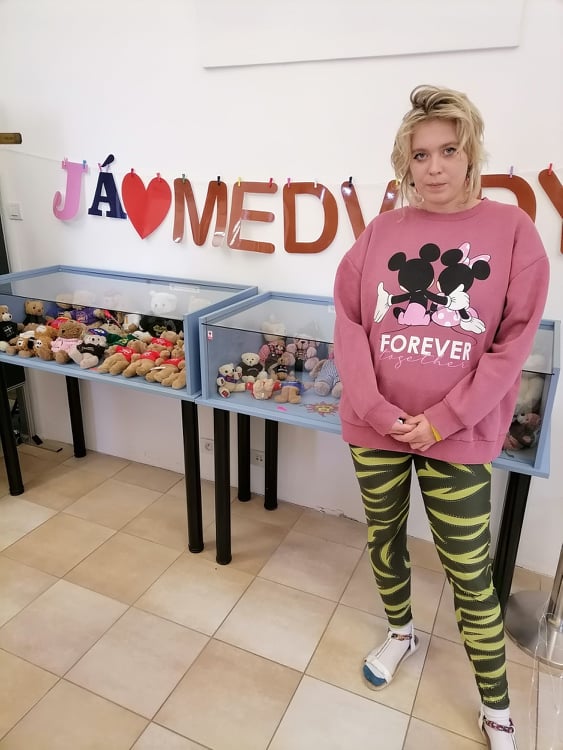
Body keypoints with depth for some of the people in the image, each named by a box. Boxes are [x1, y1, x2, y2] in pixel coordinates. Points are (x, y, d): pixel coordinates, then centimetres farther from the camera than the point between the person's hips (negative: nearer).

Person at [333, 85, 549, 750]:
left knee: (470, 573, 8)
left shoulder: (510, 229, -4)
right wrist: (376, 408, -13)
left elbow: (514, 341, -8)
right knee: (384, 535, 20)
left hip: (458, 436, -2)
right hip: (374, 427, 3)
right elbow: (348, 322, -1)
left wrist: (441, 421, -14)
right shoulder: (380, 233, 2)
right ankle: (401, 632, 49)